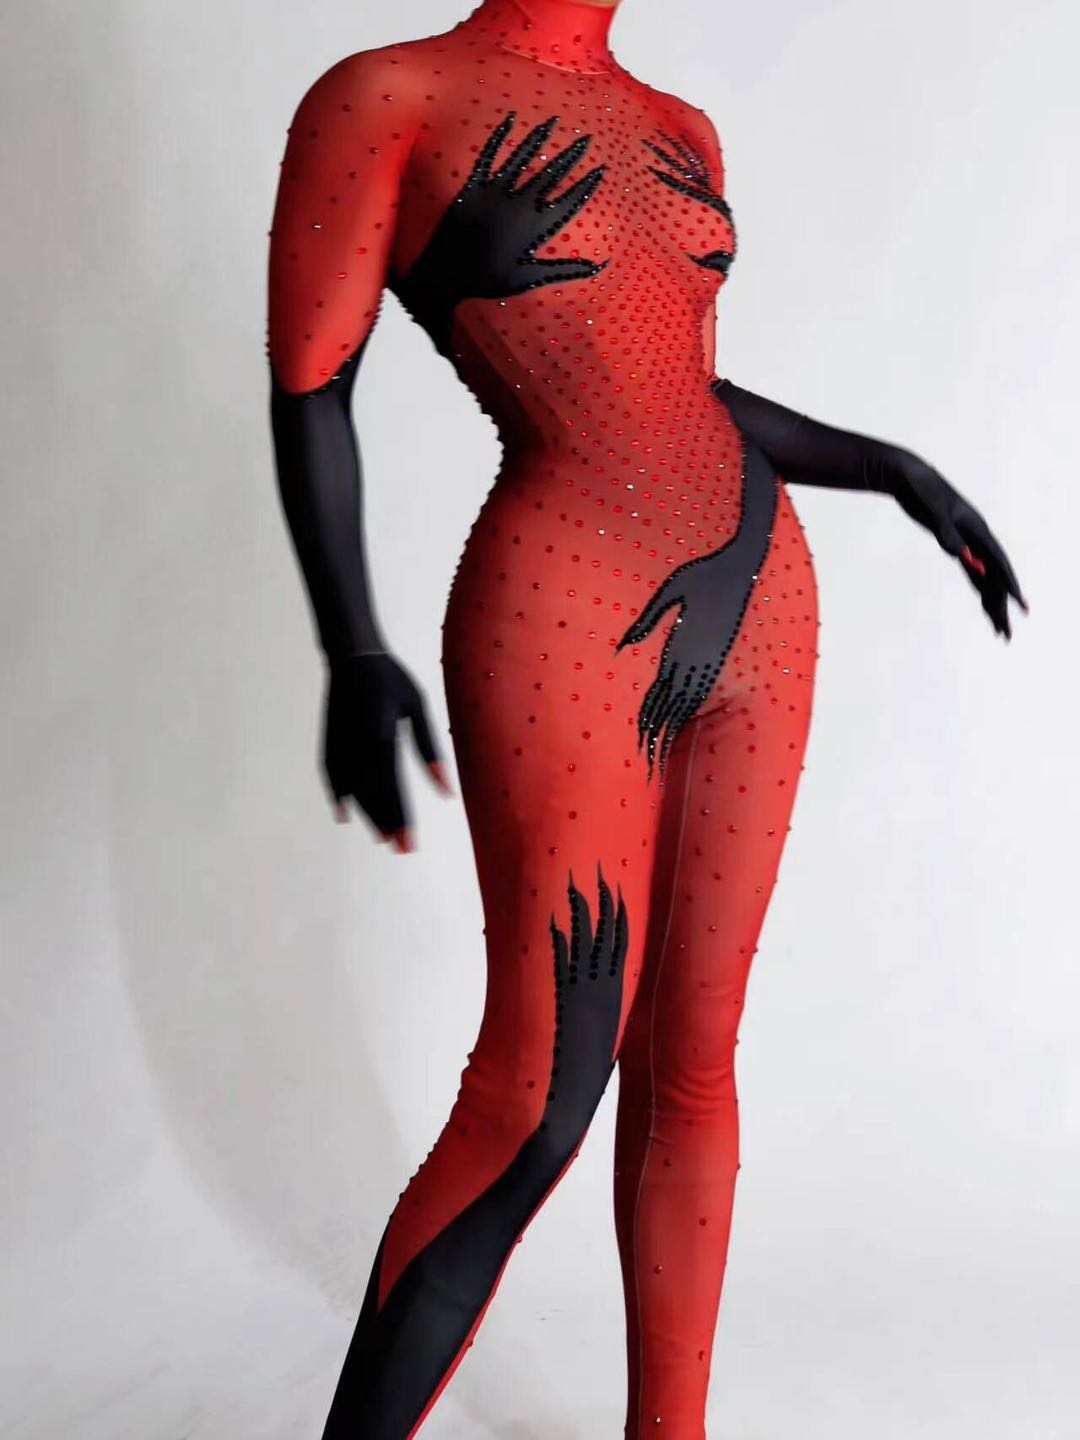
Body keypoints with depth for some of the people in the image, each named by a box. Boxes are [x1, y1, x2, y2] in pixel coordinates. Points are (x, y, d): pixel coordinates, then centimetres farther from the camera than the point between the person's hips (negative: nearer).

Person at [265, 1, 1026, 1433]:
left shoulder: (680, 130, 16)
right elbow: (307, 390, -5)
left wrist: (892, 468, 16)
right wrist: (354, 655, -16)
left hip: (751, 605, 6)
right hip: (562, 623, -6)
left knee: (690, 1064, 10)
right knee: (538, 1101, -6)